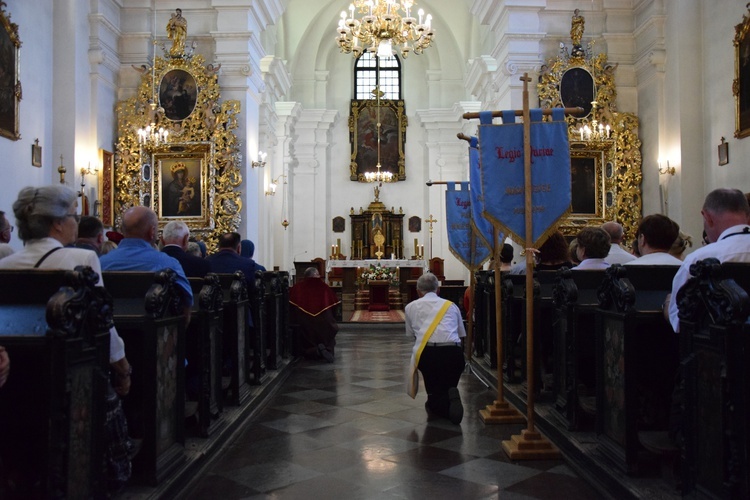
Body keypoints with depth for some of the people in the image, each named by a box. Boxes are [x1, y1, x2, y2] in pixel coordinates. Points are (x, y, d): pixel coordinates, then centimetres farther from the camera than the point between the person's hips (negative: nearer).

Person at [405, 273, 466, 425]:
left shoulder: (411, 307, 19)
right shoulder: (451, 305, 22)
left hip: (428, 352, -1)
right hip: (454, 352, 1)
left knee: (434, 392, 21)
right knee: (449, 388, 23)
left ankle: (435, 405, -12)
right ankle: (451, 399, -10)